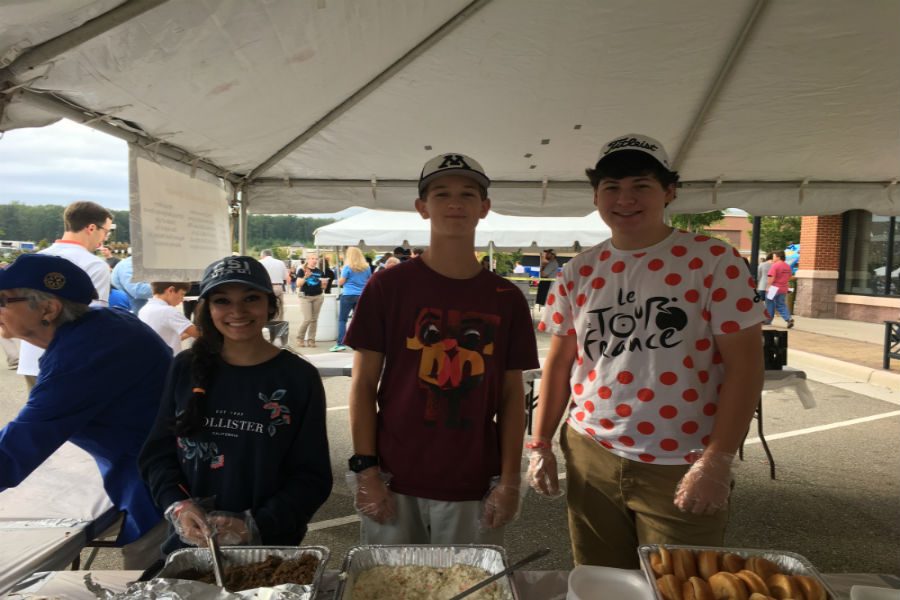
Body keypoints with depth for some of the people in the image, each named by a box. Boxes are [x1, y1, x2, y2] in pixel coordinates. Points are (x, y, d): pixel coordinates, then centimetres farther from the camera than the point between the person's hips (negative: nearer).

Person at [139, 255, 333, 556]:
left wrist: (256, 526, -17)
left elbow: (312, 477, -6)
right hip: (189, 544, 3)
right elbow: (157, 453, 6)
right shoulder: (186, 368, 2)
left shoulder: (299, 378, -7)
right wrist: (178, 505, -10)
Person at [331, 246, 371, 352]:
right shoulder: (367, 268, 6)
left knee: (342, 320, 2)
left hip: (348, 295, -4)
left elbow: (340, 282, -2)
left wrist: (341, 273, 13)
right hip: (361, 296, 4)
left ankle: (340, 344, -4)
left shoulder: (348, 267, -6)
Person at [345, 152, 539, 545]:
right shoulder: (389, 286, -5)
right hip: (394, 483, -1)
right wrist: (365, 469, -6)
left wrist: (510, 480, 0)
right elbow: (363, 385, -2)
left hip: (475, 488, 2)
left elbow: (512, 396, 4)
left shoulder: (506, 299, 1)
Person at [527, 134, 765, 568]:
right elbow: (558, 363, 8)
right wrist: (540, 444, 3)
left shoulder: (714, 261, -7)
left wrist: (717, 460, -13)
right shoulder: (579, 272, 4)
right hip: (590, 458, 4)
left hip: (680, 468, -3)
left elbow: (745, 365, -8)